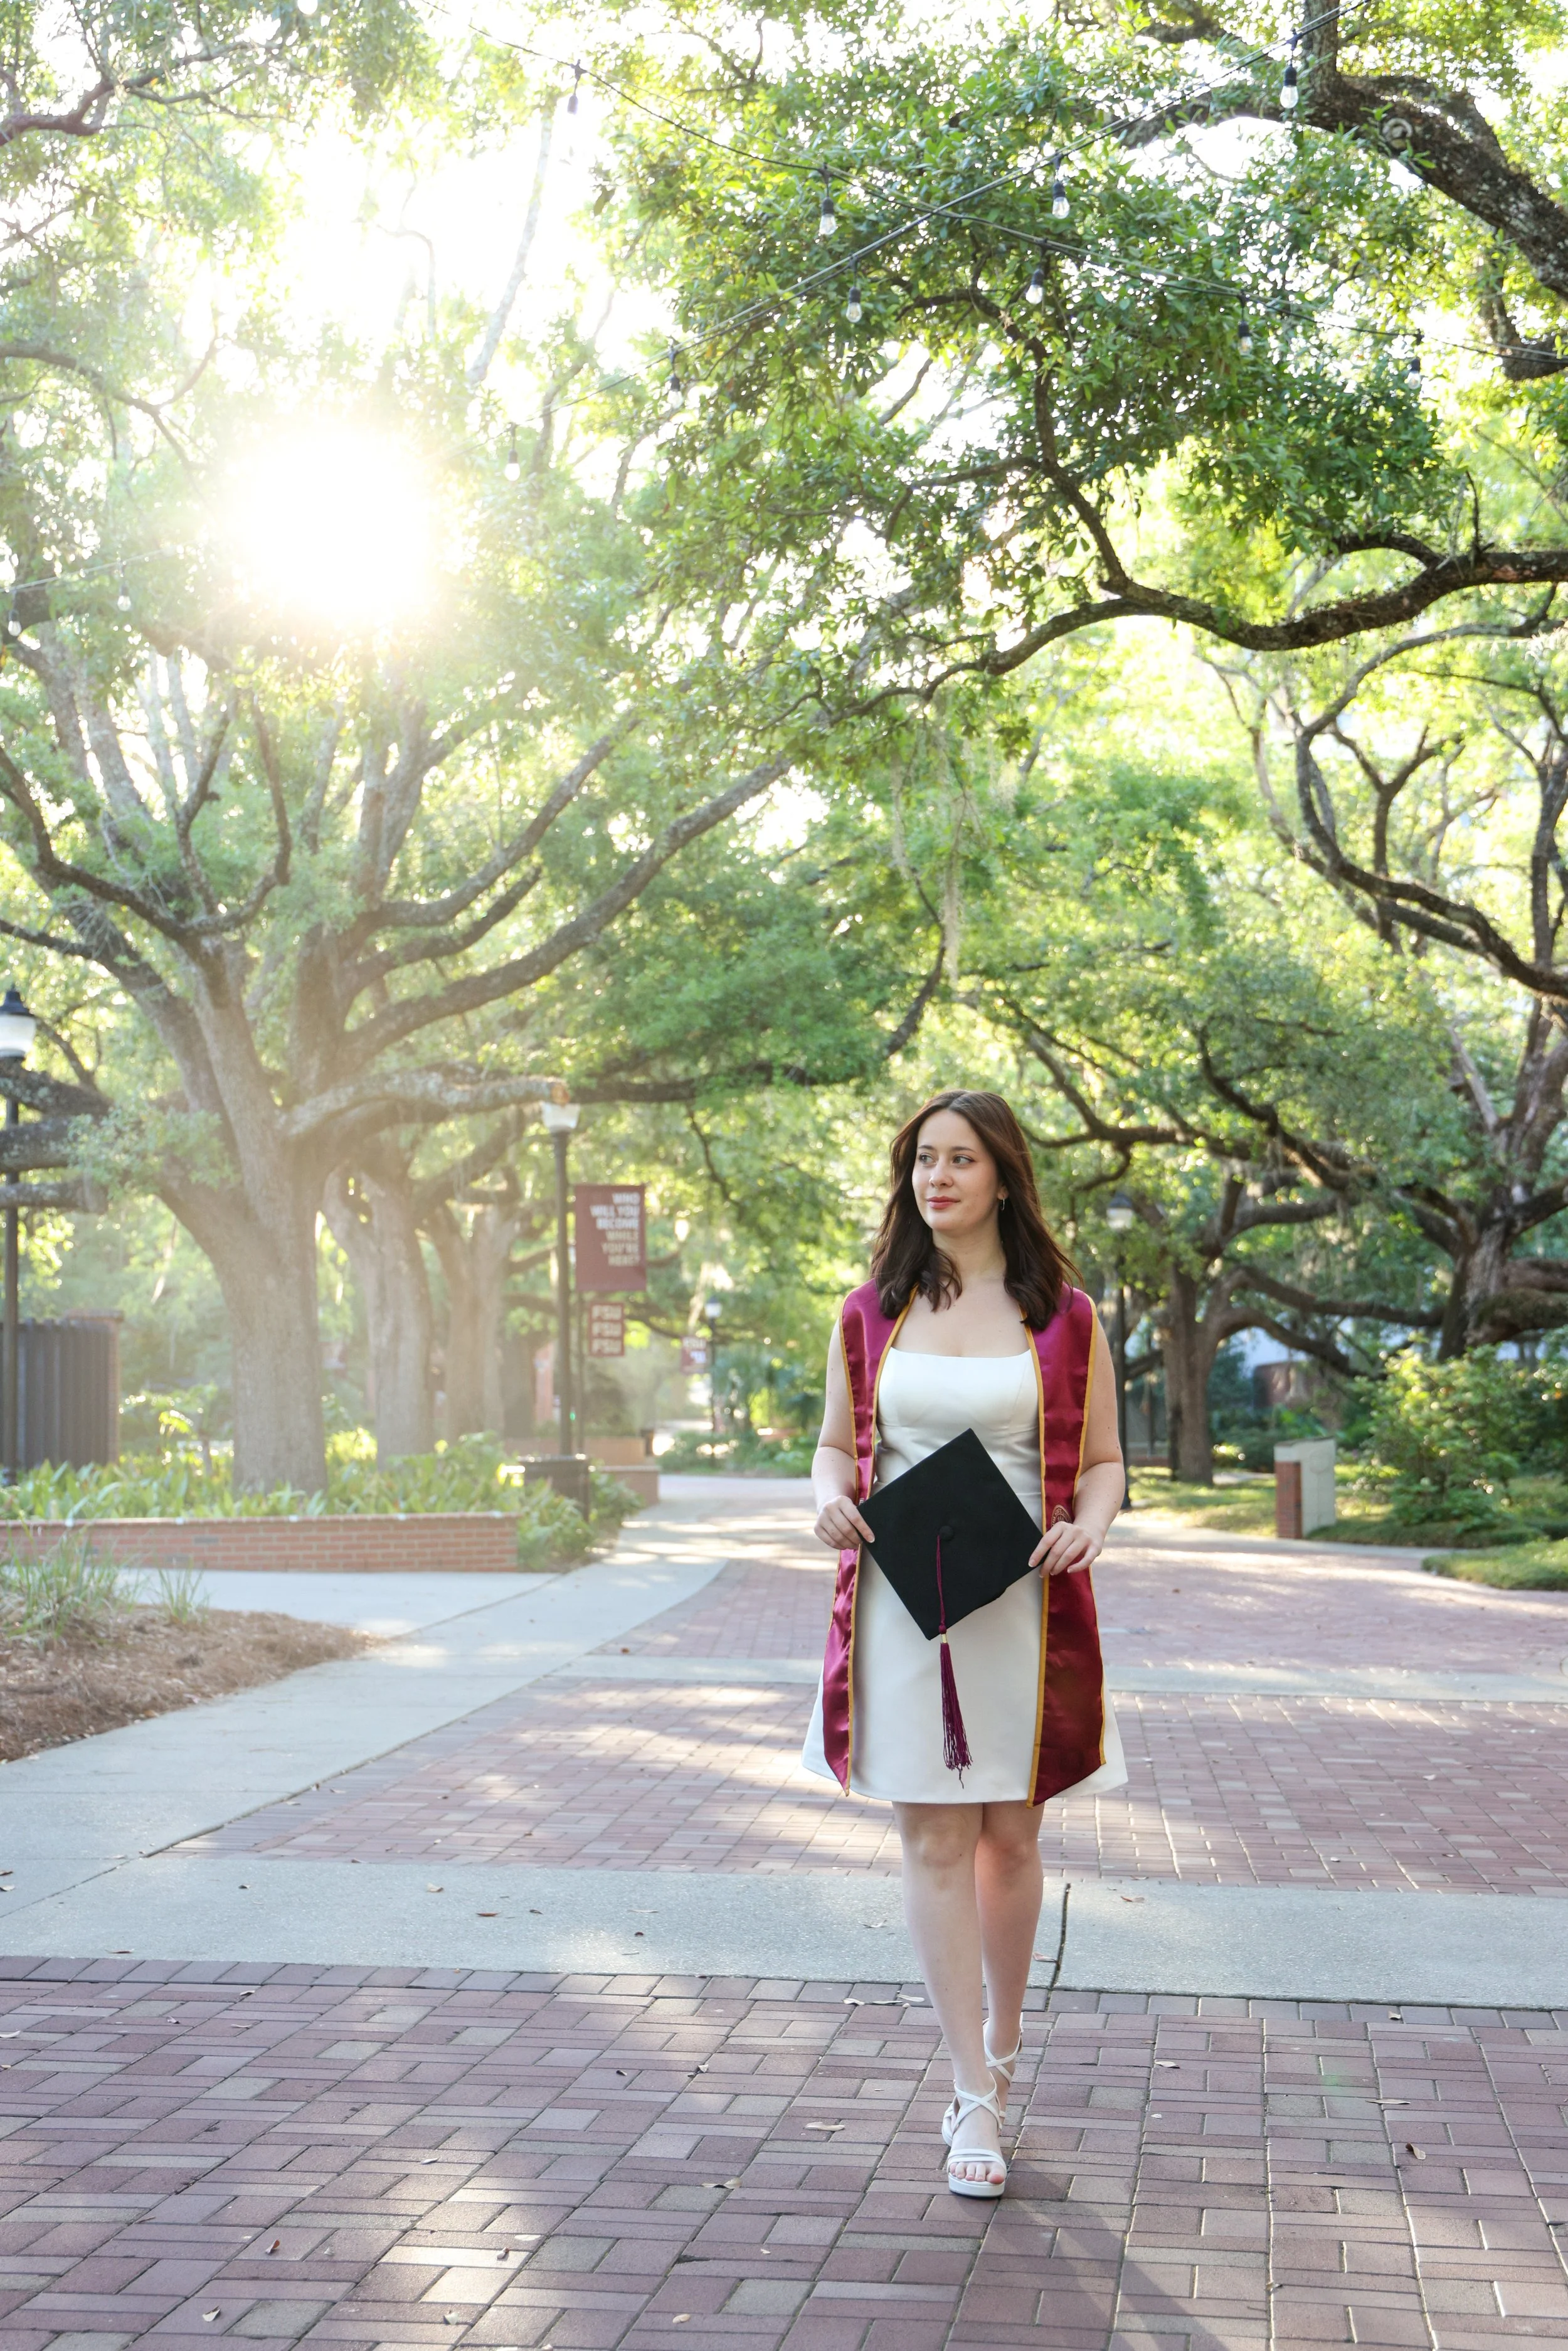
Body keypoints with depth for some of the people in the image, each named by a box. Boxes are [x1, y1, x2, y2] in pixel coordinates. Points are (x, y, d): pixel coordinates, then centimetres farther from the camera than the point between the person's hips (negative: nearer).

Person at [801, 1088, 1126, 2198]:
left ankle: (1003, 2036, 34)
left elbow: (1104, 1460, 6)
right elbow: (836, 1443, 15)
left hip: (1021, 1606, 0)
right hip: (901, 1602, 1)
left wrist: (1090, 1523, -14)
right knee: (935, 1839, 0)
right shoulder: (871, 1314, 7)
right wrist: (831, 1497, -7)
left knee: (1011, 1834, 10)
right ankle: (976, 2093, 6)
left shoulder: (1064, 1318, 2)